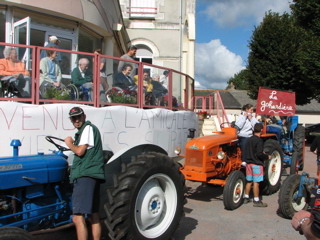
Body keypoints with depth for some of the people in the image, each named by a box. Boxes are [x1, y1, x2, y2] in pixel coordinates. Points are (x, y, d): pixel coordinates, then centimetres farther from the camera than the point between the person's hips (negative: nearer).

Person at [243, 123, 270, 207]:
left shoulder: (249, 140, 8)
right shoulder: (259, 140, -15)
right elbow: (259, 154, -21)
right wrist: (267, 157, -4)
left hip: (249, 163, 7)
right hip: (257, 163, -7)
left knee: (249, 181, 15)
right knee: (256, 182, -3)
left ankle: (246, 197, 23)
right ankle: (256, 201, 3)